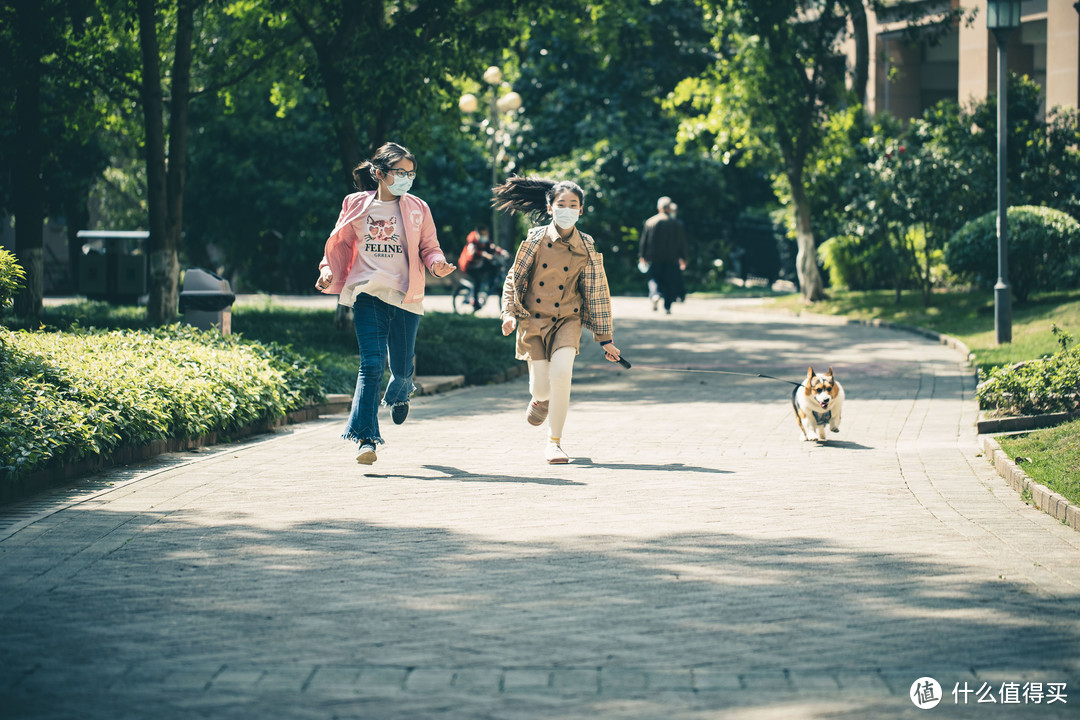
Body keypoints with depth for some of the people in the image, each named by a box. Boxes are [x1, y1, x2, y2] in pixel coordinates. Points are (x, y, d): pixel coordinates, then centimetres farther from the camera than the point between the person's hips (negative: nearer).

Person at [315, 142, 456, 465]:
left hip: (405, 296, 1)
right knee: (372, 364, -15)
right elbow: (340, 244, 14)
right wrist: (328, 272, -2)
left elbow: (429, 246, 10)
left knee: (401, 367, 9)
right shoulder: (356, 205, 6)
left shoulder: (417, 208, 6)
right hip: (368, 293, -1)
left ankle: (399, 395, 49)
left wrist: (436, 263, -12)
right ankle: (366, 438, -16)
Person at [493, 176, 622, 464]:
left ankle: (554, 443, -10)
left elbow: (597, 293, 3)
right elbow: (514, 278, 4)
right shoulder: (536, 239, -5)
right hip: (533, 319, 0)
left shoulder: (586, 248, -3)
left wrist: (604, 338, 4)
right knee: (541, 387, -4)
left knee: (561, 372, -24)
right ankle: (542, 398, 39)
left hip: (567, 320, 0)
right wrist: (509, 313, -10)